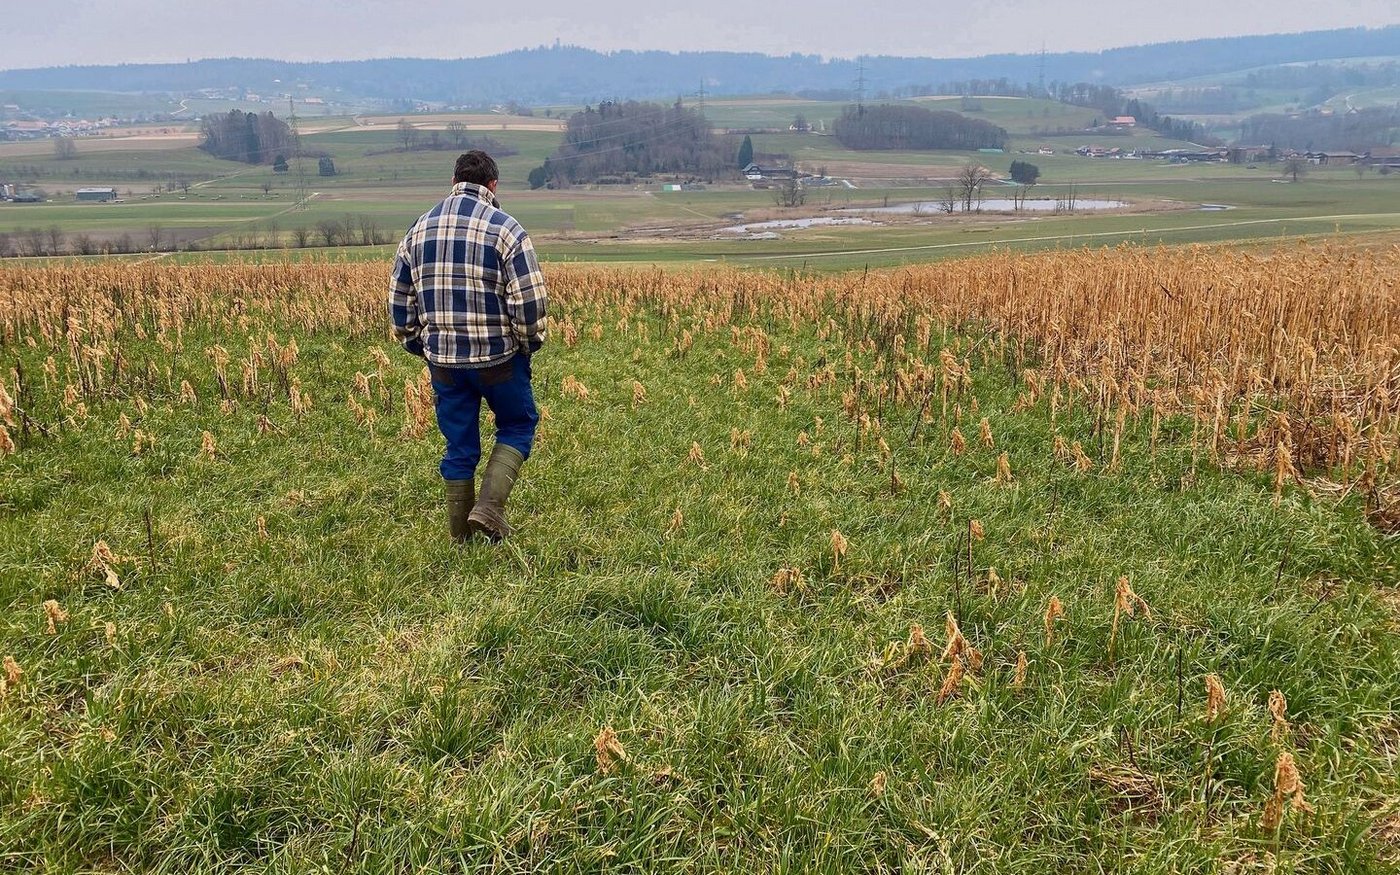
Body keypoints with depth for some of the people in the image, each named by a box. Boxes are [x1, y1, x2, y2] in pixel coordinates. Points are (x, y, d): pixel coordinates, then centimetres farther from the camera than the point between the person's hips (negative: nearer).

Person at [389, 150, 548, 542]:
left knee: (459, 445, 14)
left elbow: (399, 299, 12)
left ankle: (461, 534, 22)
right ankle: (489, 507, 0)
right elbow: (529, 299, -14)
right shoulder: (505, 228, -9)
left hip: (442, 358, 4)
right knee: (518, 425, 16)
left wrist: (418, 345, 22)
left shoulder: (419, 229, 7)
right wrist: (531, 342, 2)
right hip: (498, 356, -4)